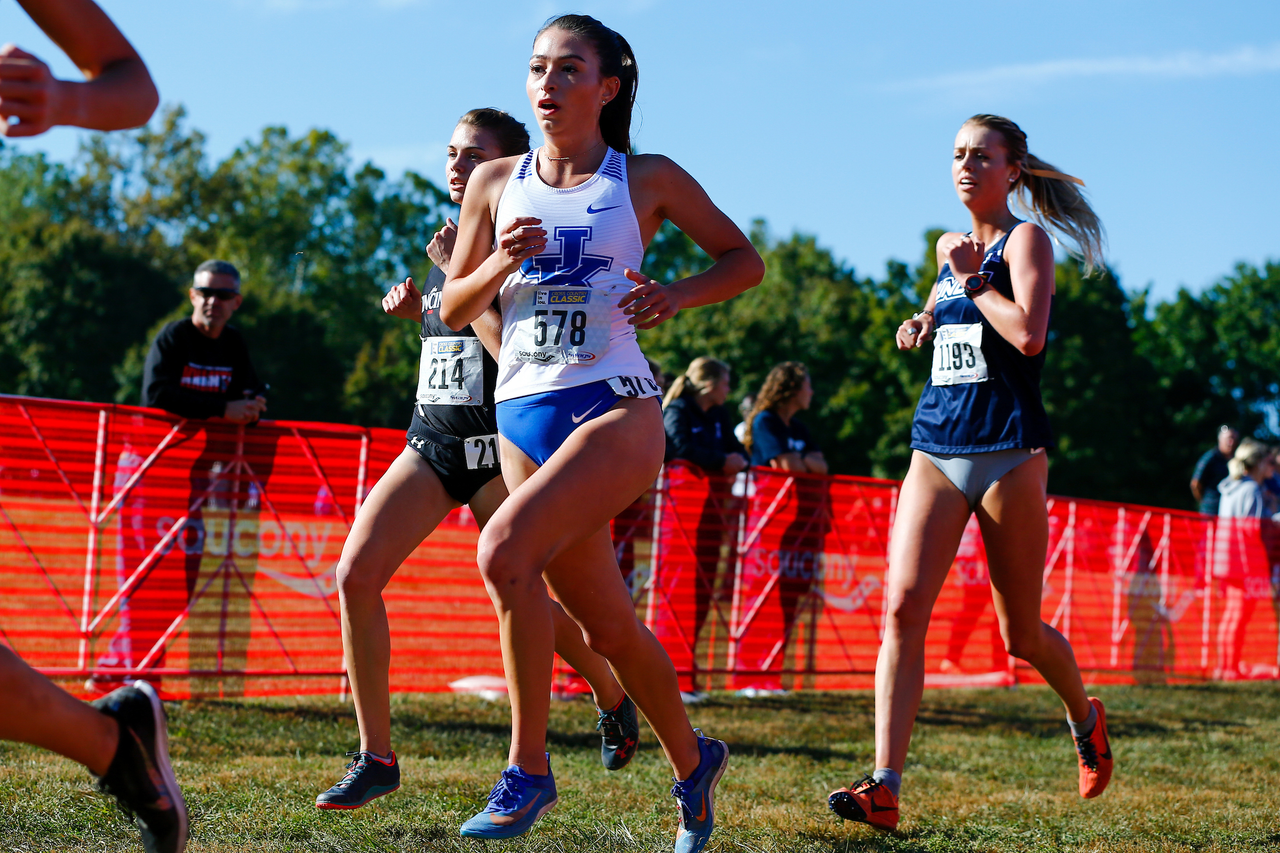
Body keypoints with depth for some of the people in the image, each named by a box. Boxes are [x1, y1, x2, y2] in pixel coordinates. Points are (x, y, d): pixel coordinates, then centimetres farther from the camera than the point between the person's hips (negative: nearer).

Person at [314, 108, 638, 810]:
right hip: (432, 439, 7)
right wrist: (417, 308, 10)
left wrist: (458, 270, -19)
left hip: (499, 445, -7)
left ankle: (614, 699, 37)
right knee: (355, 573, -10)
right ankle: (375, 758, -3)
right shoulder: (453, 239, 14)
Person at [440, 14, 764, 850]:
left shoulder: (647, 178, 1)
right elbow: (455, 309, 13)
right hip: (524, 413, 4)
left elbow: (744, 258, 10)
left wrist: (674, 295, -8)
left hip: (615, 406, -4)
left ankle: (528, 767, -17)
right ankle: (692, 761, 33)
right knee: (606, 624, 9)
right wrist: (502, 262, -7)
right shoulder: (496, 182, 9)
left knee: (506, 549, -28)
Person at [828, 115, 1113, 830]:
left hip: (1009, 452, -5)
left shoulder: (1025, 240, -3)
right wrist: (923, 323, 15)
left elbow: (1029, 335, -19)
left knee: (1021, 634, 6)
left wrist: (969, 277, -10)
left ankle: (1086, 717, 38)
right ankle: (885, 787, -19)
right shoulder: (960, 249, 17)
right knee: (904, 608, -14)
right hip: (936, 453, 5)